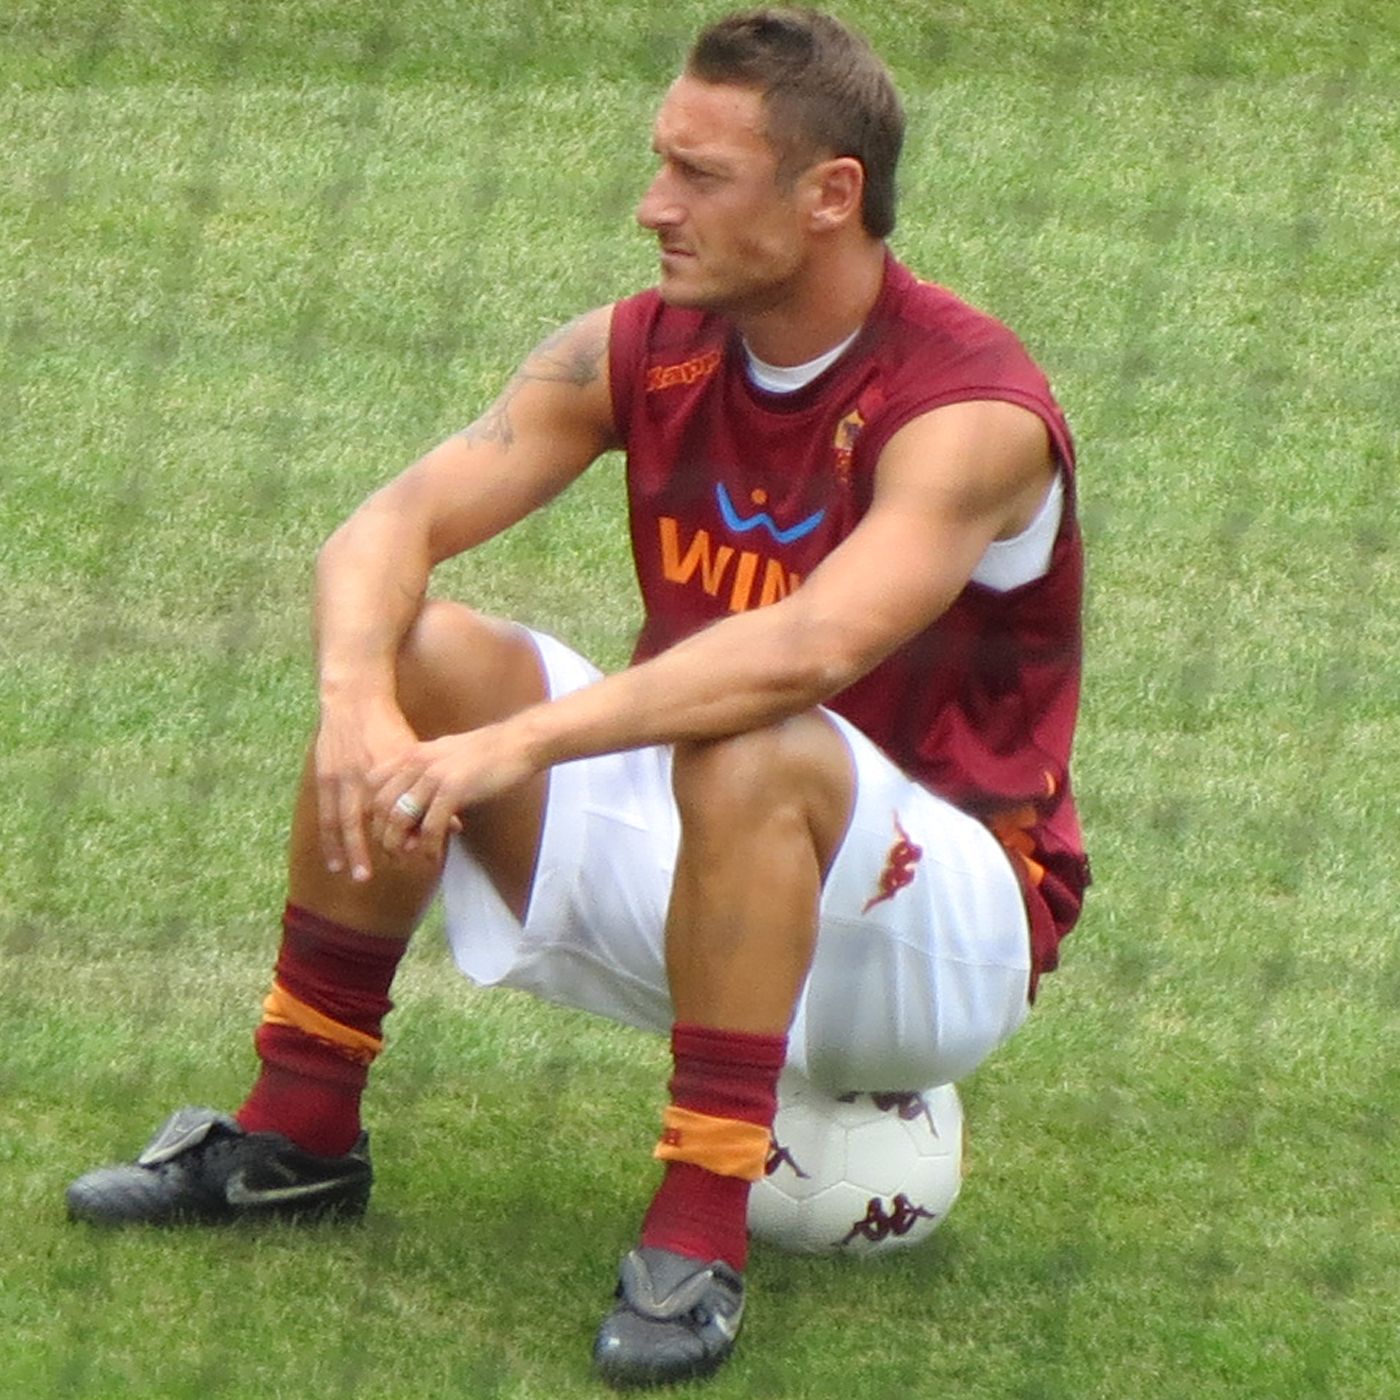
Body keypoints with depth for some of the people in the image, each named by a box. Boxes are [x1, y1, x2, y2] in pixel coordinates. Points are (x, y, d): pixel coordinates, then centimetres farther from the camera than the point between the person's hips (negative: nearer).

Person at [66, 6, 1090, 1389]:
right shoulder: (642, 352, -4)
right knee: (418, 660, -12)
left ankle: (698, 1239, -30)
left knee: (744, 756, -37)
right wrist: (359, 708, -33)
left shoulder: (972, 408, -24)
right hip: (706, 863, 6)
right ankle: (297, 1135, 1)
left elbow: (811, 649, -41)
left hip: (953, 927, -6)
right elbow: (387, 529, -11)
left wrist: (522, 744, -47)